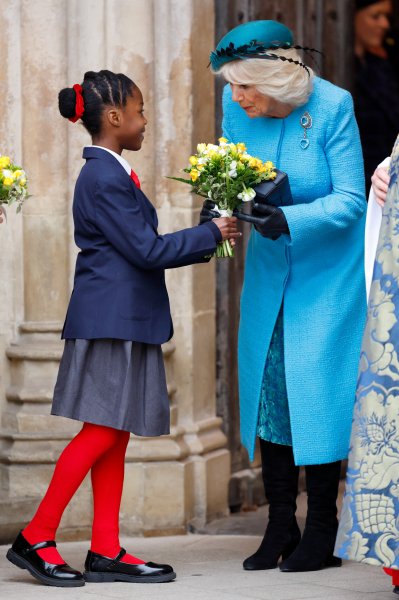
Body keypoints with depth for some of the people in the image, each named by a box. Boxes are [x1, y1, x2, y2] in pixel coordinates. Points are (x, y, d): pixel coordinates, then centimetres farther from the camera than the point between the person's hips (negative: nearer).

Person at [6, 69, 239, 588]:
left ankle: (106, 550, 9)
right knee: (103, 432, -9)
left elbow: (141, 249, 17)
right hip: (111, 321, -10)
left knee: (116, 435, 8)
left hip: (124, 321, 10)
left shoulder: (109, 174, 17)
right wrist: (211, 234, -6)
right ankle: (36, 538, -4)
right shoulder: (105, 178, -14)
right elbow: (147, 250, -16)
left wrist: (202, 242, 11)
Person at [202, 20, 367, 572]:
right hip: (270, 268, 5)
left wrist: (288, 221, -32)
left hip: (328, 268, -5)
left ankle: (322, 532, 5)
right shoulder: (237, 107, -7)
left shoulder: (333, 107, -20)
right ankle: (280, 527, 13)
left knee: (317, 389, -6)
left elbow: (350, 200, -18)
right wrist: (223, 205, -15)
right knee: (267, 387, 4)